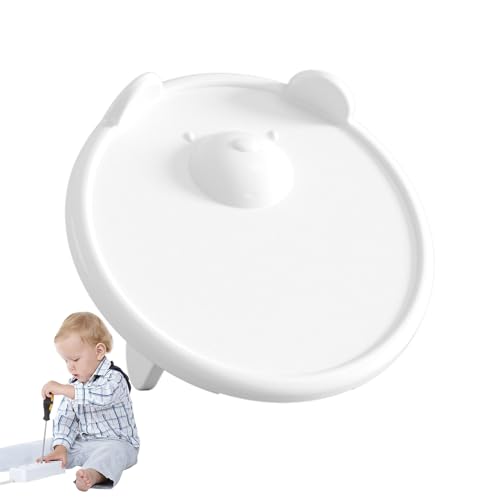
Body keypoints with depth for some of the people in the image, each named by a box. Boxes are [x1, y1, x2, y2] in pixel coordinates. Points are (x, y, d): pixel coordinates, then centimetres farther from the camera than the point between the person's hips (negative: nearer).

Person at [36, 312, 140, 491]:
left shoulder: (114, 377, -14)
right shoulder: (74, 384, 10)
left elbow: (102, 396, -36)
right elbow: (65, 417, 6)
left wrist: (62, 389, -37)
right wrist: (61, 447, -12)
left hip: (116, 442, -9)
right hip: (83, 443, 9)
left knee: (109, 454, -40)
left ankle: (92, 475, -65)